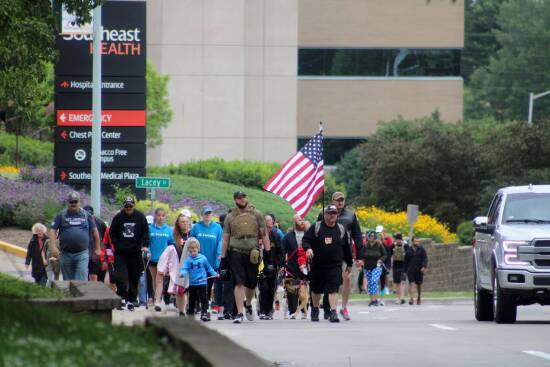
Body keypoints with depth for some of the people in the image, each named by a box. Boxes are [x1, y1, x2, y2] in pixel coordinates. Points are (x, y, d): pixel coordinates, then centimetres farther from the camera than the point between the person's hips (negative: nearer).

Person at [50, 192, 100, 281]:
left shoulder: (86, 215, 9)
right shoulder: (61, 215, 7)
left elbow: (94, 231, 17)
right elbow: (53, 231, 2)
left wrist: (97, 249, 16)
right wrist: (53, 247, -11)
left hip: (82, 254, -1)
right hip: (66, 254, 1)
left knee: (82, 280, -14)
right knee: (68, 282, 8)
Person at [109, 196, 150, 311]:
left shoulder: (140, 217, 1)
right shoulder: (118, 217, 2)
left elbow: (145, 232, 4)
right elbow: (112, 233, 9)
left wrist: (144, 245, -7)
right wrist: (117, 245, -1)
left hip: (135, 252, 0)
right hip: (120, 253, 0)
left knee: (134, 277, 5)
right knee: (121, 276, -13)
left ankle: (131, 300, 15)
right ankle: (122, 298, -7)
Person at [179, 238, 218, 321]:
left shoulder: (203, 258, -1)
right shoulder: (188, 260, -2)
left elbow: (209, 268, 12)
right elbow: (185, 269, -11)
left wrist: (215, 274, 7)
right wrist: (182, 273, -31)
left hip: (202, 282, -1)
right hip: (192, 283, 1)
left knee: (203, 298, -7)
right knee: (192, 299, 12)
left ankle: (204, 313, -5)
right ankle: (190, 314, 24)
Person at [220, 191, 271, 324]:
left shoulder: (256, 214, 6)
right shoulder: (230, 217, 7)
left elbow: (264, 234, 6)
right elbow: (225, 238, 9)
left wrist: (268, 252, -1)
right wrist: (223, 258, 5)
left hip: (252, 253, 1)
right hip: (236, 253, -1)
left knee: (251, 283, 10)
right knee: (239, 283, -10)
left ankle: (248, 304, 39)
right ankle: (239, 313, -9)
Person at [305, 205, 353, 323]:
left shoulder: (341, 229, 7)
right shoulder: (316, 227, 0)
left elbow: (347, 248, 13)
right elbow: (305, 239, -2)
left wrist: (349, 264, 16)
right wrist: (308, 248, -25)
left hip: (335, 266, 0)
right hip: (317, 266, 0)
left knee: (333, 289, -13)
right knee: (316, 289, 14)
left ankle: (333, 312, -17)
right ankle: (315, 310, 35)